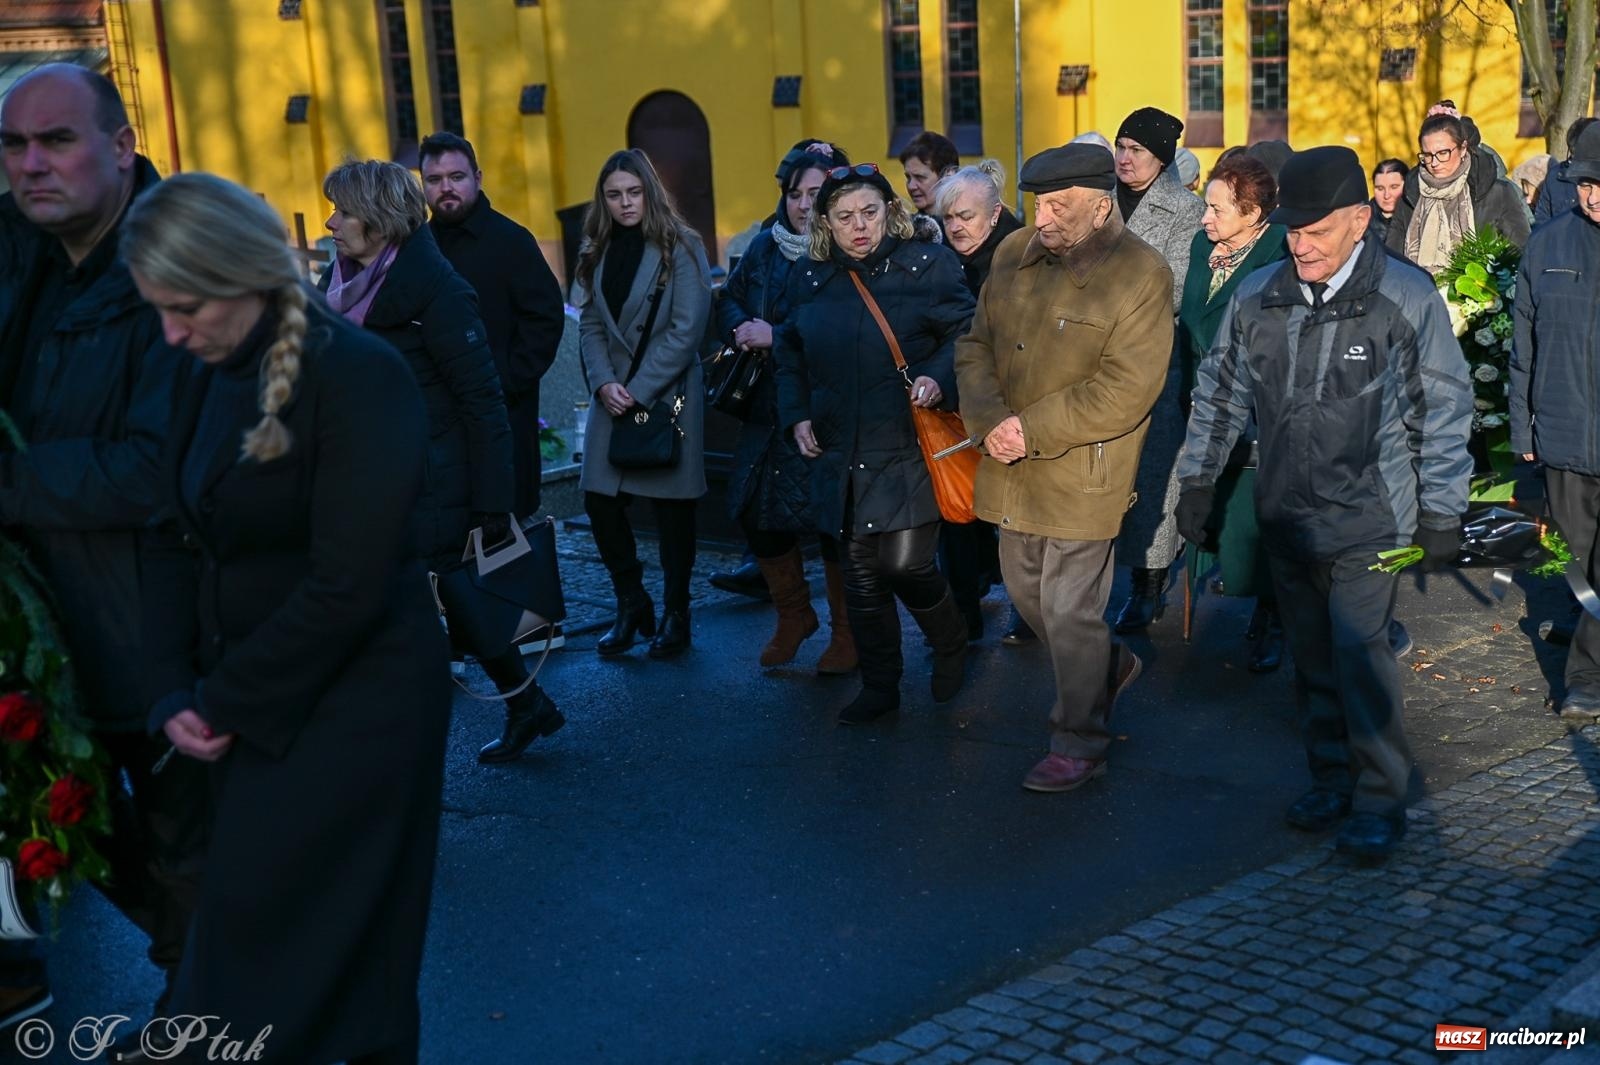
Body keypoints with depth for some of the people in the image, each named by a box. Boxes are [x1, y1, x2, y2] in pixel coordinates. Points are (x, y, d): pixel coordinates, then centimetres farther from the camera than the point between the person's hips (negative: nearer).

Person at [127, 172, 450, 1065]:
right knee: (257, 944, 13)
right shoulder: (210, 376, 6)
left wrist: (223, 703, -12)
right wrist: (175, 692, -4)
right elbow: (178, 541, 9)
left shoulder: (359, 375, -18)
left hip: (348, 706, -7)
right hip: (250, 708, 7)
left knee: (316, 955, 3)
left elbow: (346, 587, -21)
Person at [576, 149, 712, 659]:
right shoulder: (600, 253, 11)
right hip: (614, 397, 5)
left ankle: (675, 613, 16)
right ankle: (631, 607, 16)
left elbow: (686, 329, -11)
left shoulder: (680, 248, -5)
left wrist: (640, 389, -15)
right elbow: (592, 325, 8)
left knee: (671, 504, 2)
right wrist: (604, 383, -9)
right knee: (600, 500, -1)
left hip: (668, 396, -5)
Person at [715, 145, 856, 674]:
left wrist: (777, 338, -20)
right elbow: (729, 300, 18)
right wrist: (740, 329, -3)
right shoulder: (764, 247, 7)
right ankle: (793, 615, 33)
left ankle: (847, 631, 20)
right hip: (768, 409, 6)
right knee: (757, 515, 10)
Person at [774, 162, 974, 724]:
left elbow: (966, 335, -2)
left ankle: (951, 646, 22)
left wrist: (938, 378, -20)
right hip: (842, 456, 4)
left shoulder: (928, 266, -3)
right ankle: (879, 686, 25)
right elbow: (790, 355, 20)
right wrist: (797, 416, 8)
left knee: (904, 564, -10)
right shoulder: (809, 279, 10)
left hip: (909, 450, -4)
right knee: (861, 574, 9)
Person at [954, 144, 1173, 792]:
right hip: (1012, 465, 7)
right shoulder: (1014, 254, 5)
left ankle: (1079, 744, 18)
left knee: (1069, 610, -1)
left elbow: (1125, 390, -19)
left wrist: (1032, 429, -20)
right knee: (1025, 590, 19)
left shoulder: (1140, 275, -14)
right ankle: (1107, 666, 45)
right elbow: (976, 344, 7)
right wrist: (991, 420, -11)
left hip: (1082, 472, -7)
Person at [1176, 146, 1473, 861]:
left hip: (1369, 517, -4)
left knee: (1358, 652, -9)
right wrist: (1197, 481, 13)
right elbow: (1219, 393, 12)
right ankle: (1331, 777, 29)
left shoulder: (1408, 298, -10)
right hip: (1285, 514, 4)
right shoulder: (1257, 296, 1)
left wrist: (1440, 515, -4)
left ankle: (1380, 800, 6)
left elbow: (1443, 413, -5)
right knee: (1311, 656, 13)